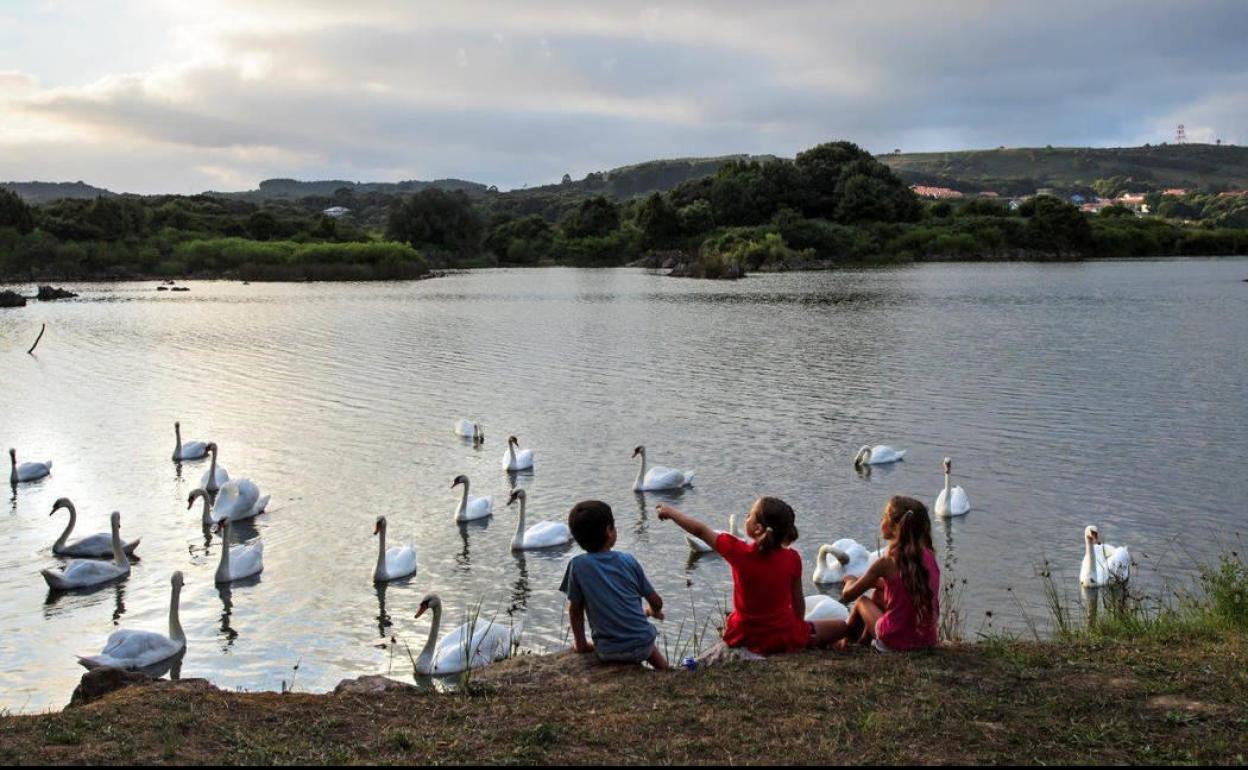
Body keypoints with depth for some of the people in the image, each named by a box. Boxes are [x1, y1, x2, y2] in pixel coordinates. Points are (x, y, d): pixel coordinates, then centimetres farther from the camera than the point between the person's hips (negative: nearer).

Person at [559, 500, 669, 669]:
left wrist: (580, 644, 14)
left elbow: (575, 609, -1)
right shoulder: (628, 560, -2)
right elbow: (656, 601, 5)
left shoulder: (577, 566, -8)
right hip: (642, 645, 1)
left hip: (609, 652, -1)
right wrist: (653, 611, 28)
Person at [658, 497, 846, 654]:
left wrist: (670, 512, 7)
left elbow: (700, 531, -8)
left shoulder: (739, 552, -18)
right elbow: (798, 602, -2)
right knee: (841, 626, 9)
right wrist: (798, 630, 16)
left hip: (744, 637, 1)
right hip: (783, 639, -1)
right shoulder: (792, 559, -13)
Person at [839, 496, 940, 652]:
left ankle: (845, 643, 41)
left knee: (861, 601, 22)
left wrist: (851, 580, 17)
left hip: (895, 642, -5)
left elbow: (847, 595, -4)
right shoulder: (929, 555, -2)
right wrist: (874, 581, 22)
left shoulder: (887, 561, -16)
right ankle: (864, 640, 44)